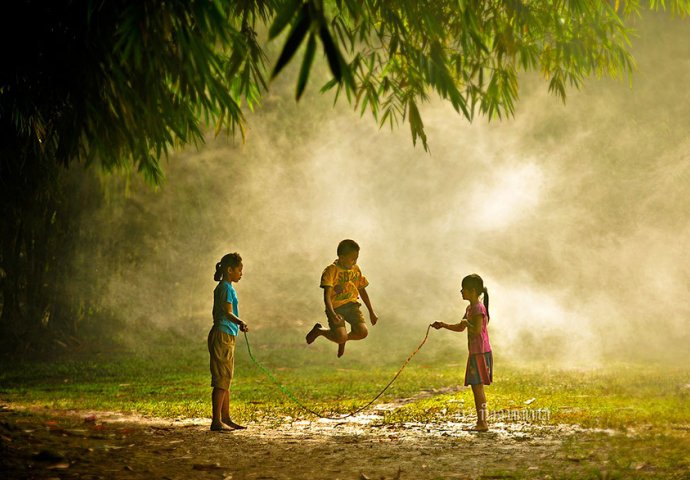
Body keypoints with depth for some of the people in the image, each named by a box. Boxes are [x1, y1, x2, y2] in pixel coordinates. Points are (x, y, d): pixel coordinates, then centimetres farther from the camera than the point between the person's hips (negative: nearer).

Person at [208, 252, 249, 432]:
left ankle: (226, 418, 19)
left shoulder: (222, 288, 18)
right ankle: (217, 421, -8)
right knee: (221, 380, -9)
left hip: (227, 337, 10)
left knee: (226, 380, 13)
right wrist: (241, 323, -40)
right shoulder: (226, 288, -12)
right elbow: (228, 313, -22)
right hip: (223, 335, -10)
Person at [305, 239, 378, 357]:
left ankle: (343, 339, 18)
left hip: (352, 304, 5)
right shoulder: (331, 270, -12)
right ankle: (319, 330, 12)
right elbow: (327, 295, -20)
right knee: (340, 337, -22)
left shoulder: (356, 269, 7)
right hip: (336, 307, -5)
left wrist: (371, 312, 20)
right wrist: (332, 314, -36)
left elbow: (362, 291, 20)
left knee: (363, 332, -17)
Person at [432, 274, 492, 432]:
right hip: (475, 353, 10)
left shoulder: (478, 308, -14)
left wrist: (467, 323, -9)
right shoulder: (470, 308, 17)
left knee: (477, 386, -10)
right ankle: (482, 420, 17)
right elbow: (460, 328, 26)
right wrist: (443, 325, 16)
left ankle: (482, 422, -10)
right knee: (476, 387, 12)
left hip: (481, 353, -10)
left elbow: (477, 330, -24)